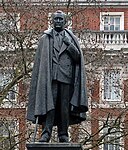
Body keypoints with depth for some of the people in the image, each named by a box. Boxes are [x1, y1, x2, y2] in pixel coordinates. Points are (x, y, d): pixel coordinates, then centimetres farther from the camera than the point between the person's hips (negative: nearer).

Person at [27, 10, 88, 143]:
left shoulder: (71, 38, 16)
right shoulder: (45, 38, 14)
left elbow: (78, 56, 8)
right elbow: (40, 60, 10)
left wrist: (69, 44, -7)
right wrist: (43, 75, 1)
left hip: (66, 76, 1)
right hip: (50, 76, -1)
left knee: (64, 106, -1)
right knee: (49, 104, -11)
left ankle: (63, 135, 3)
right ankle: (46, 133, -16)